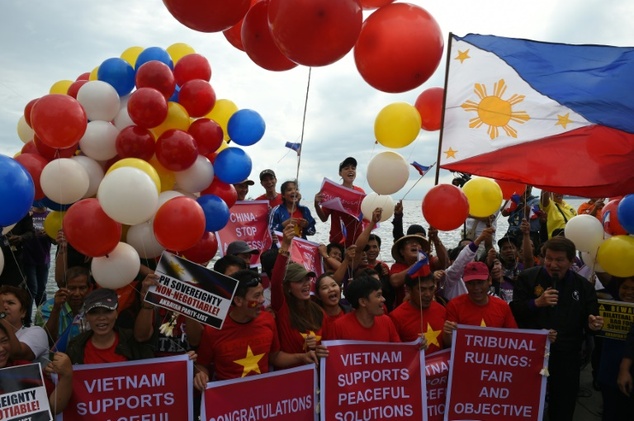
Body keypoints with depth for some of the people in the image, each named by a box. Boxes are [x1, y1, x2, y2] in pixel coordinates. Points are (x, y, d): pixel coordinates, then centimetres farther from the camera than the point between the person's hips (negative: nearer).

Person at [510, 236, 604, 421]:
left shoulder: (583, 286, 3)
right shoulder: (527, 278, -4)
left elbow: (589, 320, 8)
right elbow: (513, 311, -8)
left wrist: (593, 325, -15)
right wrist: (537, 303, -22)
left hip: (567, 357, 2)